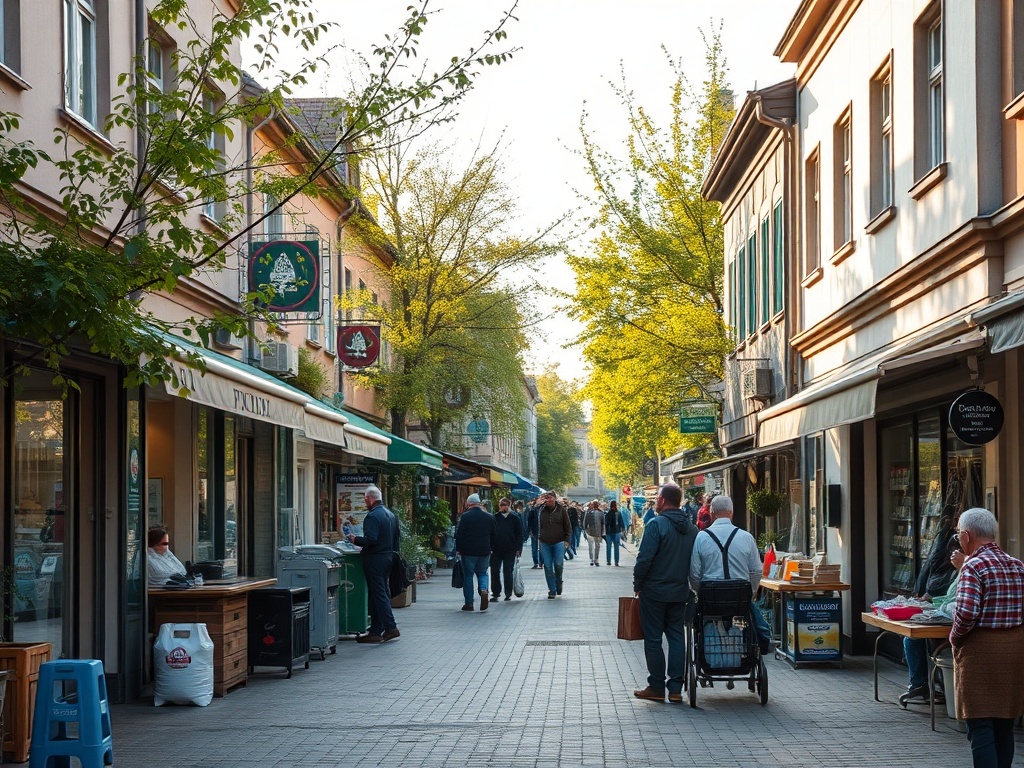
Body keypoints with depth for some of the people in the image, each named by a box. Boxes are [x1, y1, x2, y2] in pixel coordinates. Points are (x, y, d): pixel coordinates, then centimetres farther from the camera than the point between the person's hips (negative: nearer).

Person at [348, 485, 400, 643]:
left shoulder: (372, 516, -16)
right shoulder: (390, 514, 13)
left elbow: (371, 539, -24)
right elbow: (396, 538, 18)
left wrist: (355, 540, -9)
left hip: (375, 559, -9)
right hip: (388, 556, 9)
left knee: (378, 595, -6)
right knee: (383, 593, 11)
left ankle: (391, 628, -11)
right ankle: (376, 631, 16)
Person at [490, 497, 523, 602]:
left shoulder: (515, 518, 3)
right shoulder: (495, 518, 3)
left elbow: (519, 534, 4)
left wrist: (518, 549, -2)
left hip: (510, 550, -1)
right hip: (496, 550, 1)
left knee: (508, 571, 3)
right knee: (495, 571, 2)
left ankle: (508, 594, 9)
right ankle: (495, 592, 12)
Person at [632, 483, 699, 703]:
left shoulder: (656, 524, -15)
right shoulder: (692, 529, 5)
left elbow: (644, 559, -18)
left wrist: (637, 585, -6)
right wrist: (687, 583, 16)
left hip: (654, 592, -6)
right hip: (681, 592, 6)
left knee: (653, 639, 3)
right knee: (677, 637, 10)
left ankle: (656, 688, 6)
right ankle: (675, 689, 8)